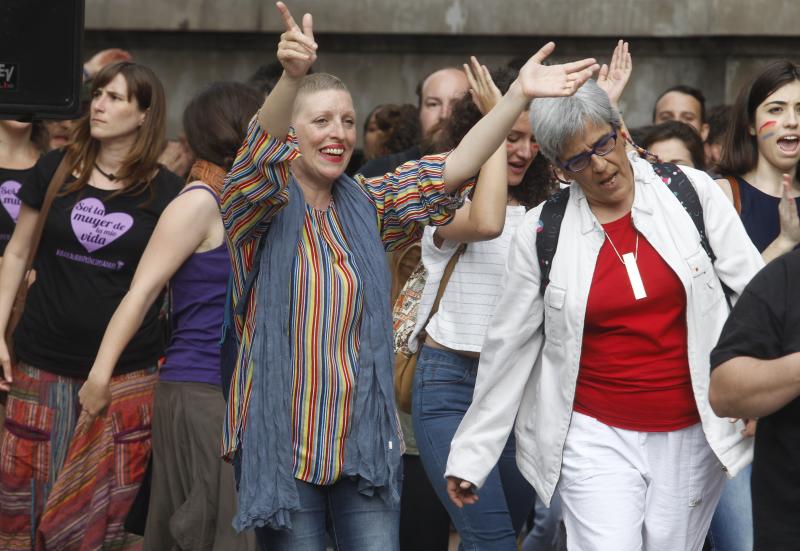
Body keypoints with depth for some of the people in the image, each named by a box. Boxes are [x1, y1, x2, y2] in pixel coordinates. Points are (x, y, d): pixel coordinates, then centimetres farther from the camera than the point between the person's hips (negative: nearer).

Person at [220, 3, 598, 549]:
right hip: (281, 437, -4)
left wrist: (518, 95, -10)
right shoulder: (261, 205, -4)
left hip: (365, 433, 4)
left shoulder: (366, 206, 10)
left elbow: (454, 167, 3)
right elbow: (260, 151, -25)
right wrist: (292, 78, -45)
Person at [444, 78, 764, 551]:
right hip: (597, 436, -1)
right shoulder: (542, 232, -1)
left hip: (694, 435, 1)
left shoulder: (692, 193, -1)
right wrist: (471, 454, 6)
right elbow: (509, 347, 5)